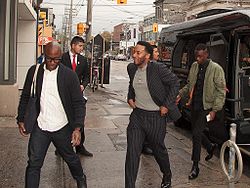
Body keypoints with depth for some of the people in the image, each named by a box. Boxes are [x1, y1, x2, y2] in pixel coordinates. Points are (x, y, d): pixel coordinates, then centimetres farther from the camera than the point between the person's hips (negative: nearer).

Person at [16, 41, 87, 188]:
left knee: (70, 158, 18)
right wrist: (21, 120, 6)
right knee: (33, 164, -1)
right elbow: (25, 97, 9)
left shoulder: (69, 75, -10)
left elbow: (78, 103, -9)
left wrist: (77, 128, -17)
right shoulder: (34, 71, -1)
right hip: (40, 127, 1)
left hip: (62, 127, -1)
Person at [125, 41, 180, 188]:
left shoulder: (158, 68, -17)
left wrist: (167, 105, -10)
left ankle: (167, 176, 44)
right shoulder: (131, 68, 3)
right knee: (132, 152, -1)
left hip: (156, 116, -4)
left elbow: (175, 83, -8)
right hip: (137, 114, 4)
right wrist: (130, 97, 9)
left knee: (159, 150, 15)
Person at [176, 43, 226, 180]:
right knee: (196, 132, 16)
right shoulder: (194, 66, 6)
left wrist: (215, 110, -17)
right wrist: (181, 94, 0)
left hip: (207, 107, -6)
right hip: (195, 105, 6)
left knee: (196, 134, -9)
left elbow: (221, 92, -11)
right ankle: (210, 147, 47)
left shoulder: (216, 69, -12)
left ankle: (195, 167, 3)